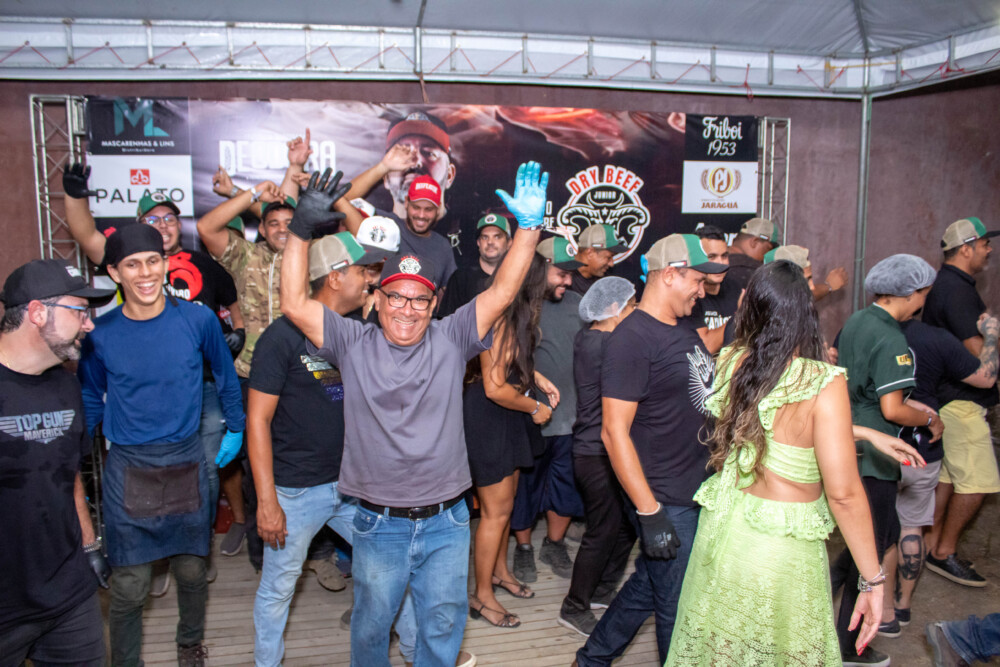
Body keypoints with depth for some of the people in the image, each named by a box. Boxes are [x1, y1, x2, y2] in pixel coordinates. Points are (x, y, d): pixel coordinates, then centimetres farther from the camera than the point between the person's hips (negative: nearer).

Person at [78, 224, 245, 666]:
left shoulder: (198, 320, -8)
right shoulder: (99, 334, -7)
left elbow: (225, 376, 8)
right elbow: (89, 401, 7)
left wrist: (235, 429, 13)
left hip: (186, 463, 1)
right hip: (128, 470, -1)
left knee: (191, 570, 15)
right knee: (129, 586, 4)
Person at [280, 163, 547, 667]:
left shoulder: (450, 340, -3)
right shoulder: (354, 344, -4)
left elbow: (501, 293, -12)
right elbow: (295, 304, -12)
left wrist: (529, 227, -21)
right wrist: (301, 230, -18)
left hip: (446, 521, 1)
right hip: (379, 525, 0)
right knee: (372, 623, 21)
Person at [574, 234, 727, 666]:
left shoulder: (685, 329, 10)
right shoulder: (632, 339, -18)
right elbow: (615, 432, -21)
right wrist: (650, 513, -22)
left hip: (699, 492, 9)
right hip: (667, 503, -8)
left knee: (647, 587, 21)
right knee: (680, 611, 7)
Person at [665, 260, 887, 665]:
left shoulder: (729, 362, -4)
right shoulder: (823, 384, -19)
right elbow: (843, 492, -19)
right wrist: (871, 579, -9)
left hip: (721, 526, 5)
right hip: (780, 548, -5)